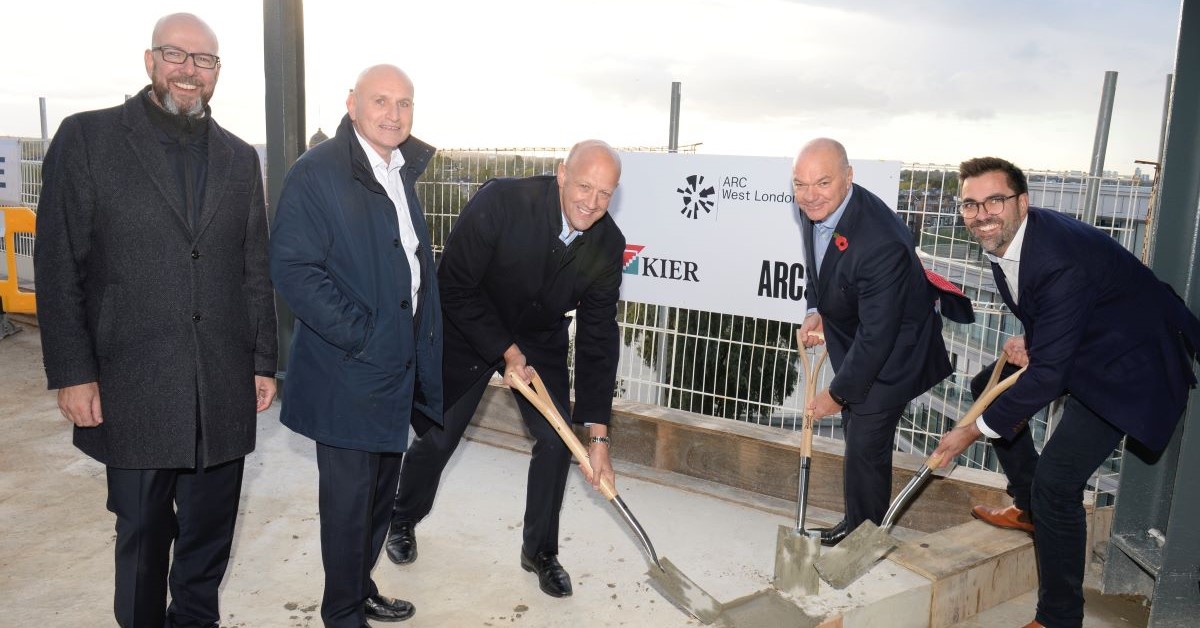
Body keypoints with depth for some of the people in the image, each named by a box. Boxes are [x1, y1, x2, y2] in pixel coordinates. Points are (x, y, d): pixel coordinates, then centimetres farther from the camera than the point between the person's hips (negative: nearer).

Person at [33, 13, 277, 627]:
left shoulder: (240, 158, 9)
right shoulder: (86, 138, -1)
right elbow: (59, 267, -3)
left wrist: (263, 361, 7)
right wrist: (72, 373, -7)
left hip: (224, 391, 3)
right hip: (132, 391, -2)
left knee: (210, 530, 14)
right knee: (142, 531, 11)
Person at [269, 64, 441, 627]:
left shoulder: (402, 173, 11)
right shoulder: (316, 172, -14)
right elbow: (292, 267, -20)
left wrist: (424, 344, 11)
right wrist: (360, 336, -20)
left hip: (398, 366, 8)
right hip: (348, 373, -7)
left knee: (380, 491, 19)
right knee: (348, 498, 6)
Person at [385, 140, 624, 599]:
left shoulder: (608, 245, -20)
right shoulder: (501, 201, -31)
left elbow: (597, 340, -15)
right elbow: (454, 289, -22)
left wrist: (598, 436, -16)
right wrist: (507, 352, -22)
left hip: (541, 342, 3)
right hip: (470, 333, -2)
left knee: (557, 440, -5)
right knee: (438, 437, 6)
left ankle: (540, 551, 19)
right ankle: (403, 520, 37)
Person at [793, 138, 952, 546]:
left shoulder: (881, 244, -38)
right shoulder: (813, 208, -13)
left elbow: (876, 337, -31)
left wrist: (837, 394, -21)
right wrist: (815, 311, -7)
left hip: (890, 348, -8)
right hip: (851, 335, 8)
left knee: (866, 444, -2)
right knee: (855, 432, 20)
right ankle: (856, 524, 39)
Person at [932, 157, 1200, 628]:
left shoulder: (1061, 260, -34)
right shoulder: (1002, 239, -6)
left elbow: (1047, 374, -32)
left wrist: (975, 431, -24)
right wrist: (1026, 339, -9)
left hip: (1130, 363, -10)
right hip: (1074, 343, 10)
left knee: (1056, 481, -16)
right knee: (988, 386, 16)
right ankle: (1028, 508, 33)